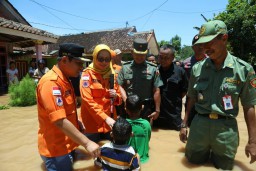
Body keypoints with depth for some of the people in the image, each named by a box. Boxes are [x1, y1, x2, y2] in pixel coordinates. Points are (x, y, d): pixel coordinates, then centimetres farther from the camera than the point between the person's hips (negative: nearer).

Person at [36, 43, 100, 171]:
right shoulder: (51, 82, -24)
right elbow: (59, 121, -30)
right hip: (56, 149, -9)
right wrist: (87, 143, -27)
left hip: (68, 144, 9)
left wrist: (76, 122, 4)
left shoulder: (64, 80, 7)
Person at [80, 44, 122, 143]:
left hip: (110, 122, 5)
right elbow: (87, 100, -16)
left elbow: (118, 98, 14)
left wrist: (115, 96, -9)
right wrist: (105, 118, -23)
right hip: (92, 123, -4)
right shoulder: (87, 74, -8)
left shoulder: (112, 74, 7)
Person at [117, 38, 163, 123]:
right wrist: (126, 101, -11)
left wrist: (157, 110, -2)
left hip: (147, 108, -1)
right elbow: (120, 86, 3)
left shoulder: (153, 68, -3)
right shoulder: (125, 67, 2)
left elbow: (156, 91, -2)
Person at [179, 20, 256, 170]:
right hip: (199, 124, 2)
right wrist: (184, 125, 9)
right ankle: (206, 152, 44)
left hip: (226, 128, -1)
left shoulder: (244, 69, -7)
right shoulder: (197, 68, -1)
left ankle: (216, 156, 45)